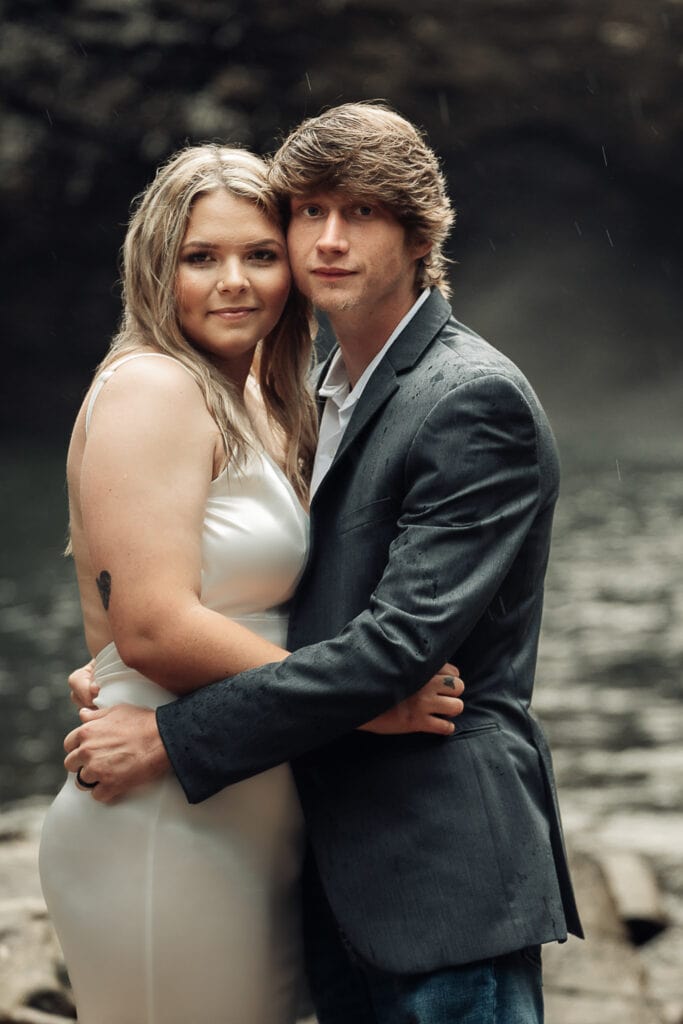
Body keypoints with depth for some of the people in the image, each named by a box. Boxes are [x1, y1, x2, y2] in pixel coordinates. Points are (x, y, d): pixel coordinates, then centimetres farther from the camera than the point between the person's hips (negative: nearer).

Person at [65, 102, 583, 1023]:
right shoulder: (333, 394, 14)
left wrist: (171, 739, -18)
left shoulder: (477, 403, -15)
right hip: (338, 868, 8)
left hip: (445, 874, -8)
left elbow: (395, 642, -21)